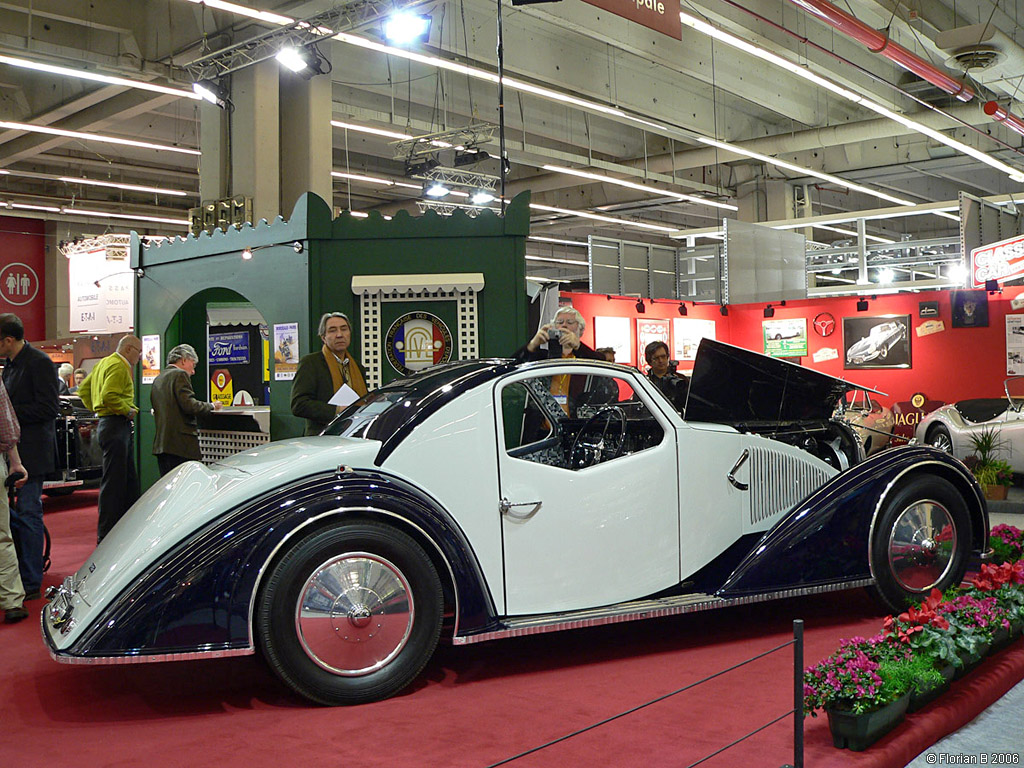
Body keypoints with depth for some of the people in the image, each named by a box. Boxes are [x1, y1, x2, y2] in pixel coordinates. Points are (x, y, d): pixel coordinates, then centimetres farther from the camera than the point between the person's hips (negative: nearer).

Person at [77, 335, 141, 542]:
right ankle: (105, 536, -1)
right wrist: (128, 411, -15)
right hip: (116, 425, -11)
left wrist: (96, 409, 17)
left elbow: (83, 389, 23)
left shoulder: (104, 363, 19)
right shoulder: (118, 366, -13)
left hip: (117, 426, 11)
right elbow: (109, 396, -26)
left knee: (129, 480, 16)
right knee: (113, 482, -6)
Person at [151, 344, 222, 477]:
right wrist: (211, 406, -1)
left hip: (160, 444, 9)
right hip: (181, 444, -9)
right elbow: (189, 405, -17)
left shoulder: (157, 379, 19)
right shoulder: (180, 375, -7)